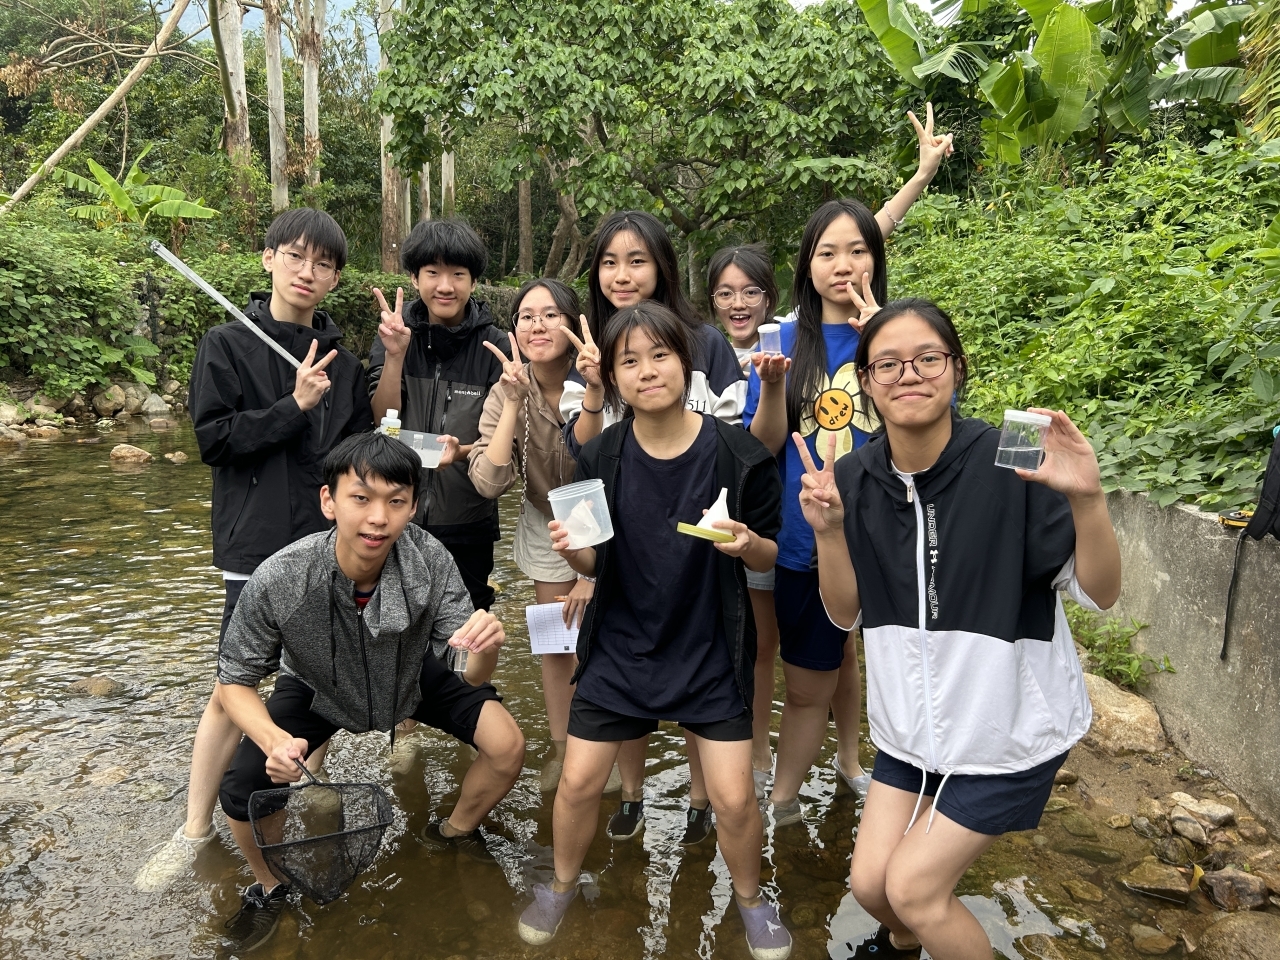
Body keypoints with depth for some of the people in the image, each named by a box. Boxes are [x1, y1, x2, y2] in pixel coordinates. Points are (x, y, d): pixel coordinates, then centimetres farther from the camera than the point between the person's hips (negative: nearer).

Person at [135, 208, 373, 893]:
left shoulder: (341, 361, 9)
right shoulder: (227, 345, 0)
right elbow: (213, 438, -9)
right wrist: (294, 407, -15)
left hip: (330, 544, 4)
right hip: (258, 545, -3)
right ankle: (196, 827, 16)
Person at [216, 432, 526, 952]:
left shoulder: (429, 558, -35)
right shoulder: (277, 582, -37)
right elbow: (235, 681, -19)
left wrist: (483, 646, -53)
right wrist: (274, 739, -39)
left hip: (411, 676, 1)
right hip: (317, 689, -1)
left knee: (506, 745, -10)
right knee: (243, 790, -16)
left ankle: (455, 832, 26)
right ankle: (270, 887, 21)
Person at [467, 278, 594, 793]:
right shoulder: (507, 393, -15)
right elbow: (488, 482, -26)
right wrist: (513, 404, -33)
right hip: (547, 530, 3)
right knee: (555, 642, 10)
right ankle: (560, 747, 31)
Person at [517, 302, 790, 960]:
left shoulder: (738, 455, -14)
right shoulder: (600, 459, -9)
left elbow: (771, 557, -3)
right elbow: (595, 564, 0)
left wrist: (748, 545, -26)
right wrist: (572, 551, -22)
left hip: (711, 653, -1)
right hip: (620, 647, 2)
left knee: (734, 799, 1)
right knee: (578, 783, 7)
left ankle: (750, 897, 34)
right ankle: (562, 885, 39)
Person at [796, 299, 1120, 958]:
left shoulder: (1012, 463, -20)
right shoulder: (852, 479, -7)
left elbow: (1099, 594, -16)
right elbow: (846, 614, -4)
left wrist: (1087, 499, -34)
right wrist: (827, 530, -20)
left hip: (1010, 725, -4)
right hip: (913, 722, 4)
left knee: (913, 886, -1)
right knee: (870, 883, 10)